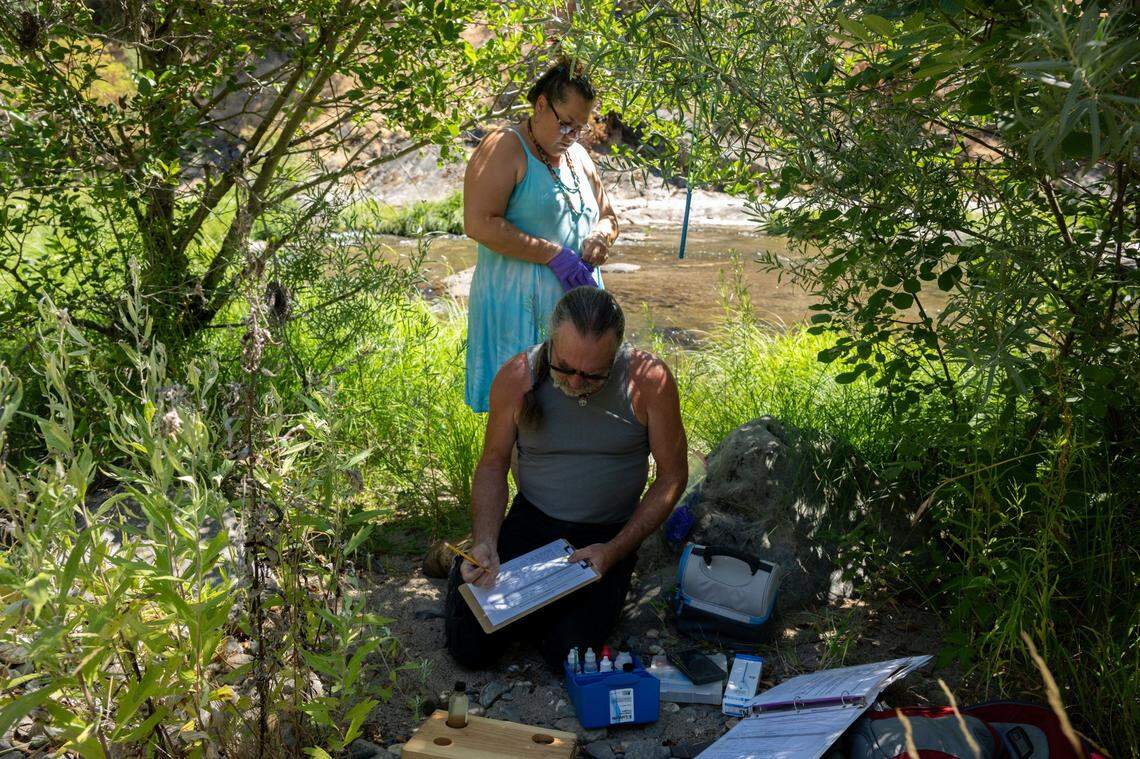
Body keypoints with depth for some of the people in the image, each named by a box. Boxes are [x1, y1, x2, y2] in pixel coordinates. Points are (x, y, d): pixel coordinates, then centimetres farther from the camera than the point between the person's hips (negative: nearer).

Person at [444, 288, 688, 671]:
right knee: (470, 647, -7)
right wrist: (484, 545, -15)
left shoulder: (649, 379, -17)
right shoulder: (517, 377, -13)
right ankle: (465, 564, 23)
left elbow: (672, 474, -8)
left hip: (609, 535, -1)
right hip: (531, 521, 1)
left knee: (567, 654, -16)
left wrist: (615, 551, -16)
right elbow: (493, 465, 0)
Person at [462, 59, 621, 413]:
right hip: (520, 308, -7)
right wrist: (553, 254, -19)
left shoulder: (578, 156, 18)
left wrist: (599, 237, 1)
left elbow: (607, 216, 27)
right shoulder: (503, 149, -6)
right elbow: (479, 223, -18)